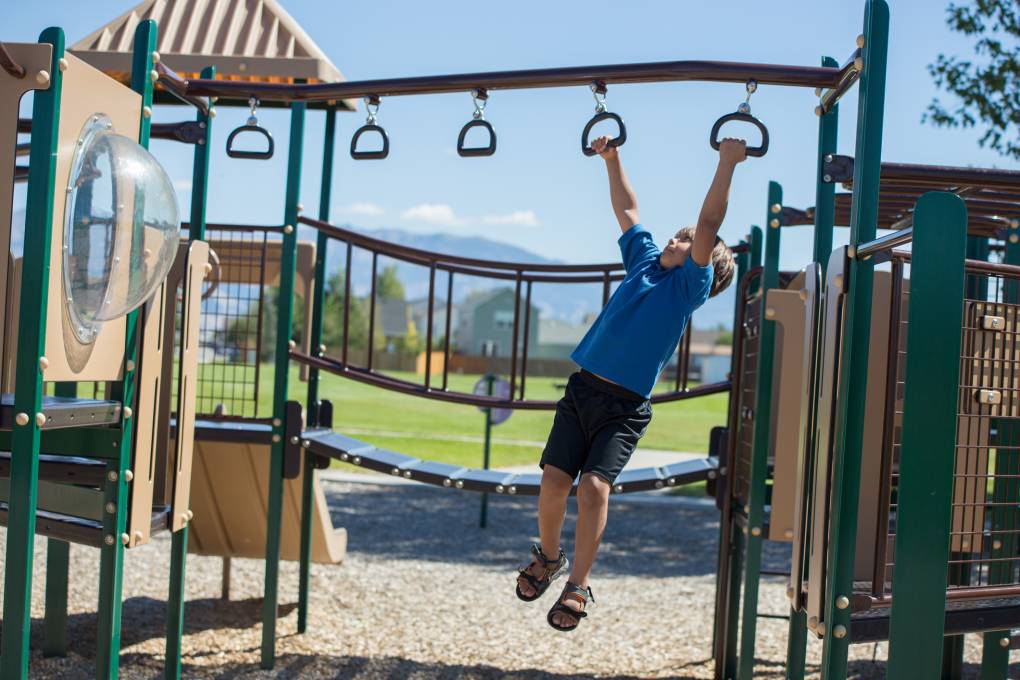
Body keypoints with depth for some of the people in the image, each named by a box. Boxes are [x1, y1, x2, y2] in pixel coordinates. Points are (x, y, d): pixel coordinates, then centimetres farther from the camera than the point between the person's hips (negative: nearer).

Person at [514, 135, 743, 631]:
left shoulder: (689, 284, 2)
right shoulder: (645, 260, 16)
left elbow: (709, 226, -8)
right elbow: (626, 209, 26)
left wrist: (727, 163, -12)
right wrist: (611, 158, 24)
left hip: (626, 406, -4)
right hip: (582, 388, 4)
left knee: (594, 485, -19)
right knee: (554, 479, -6)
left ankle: (578, 586, -8)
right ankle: (548, 558, 19)